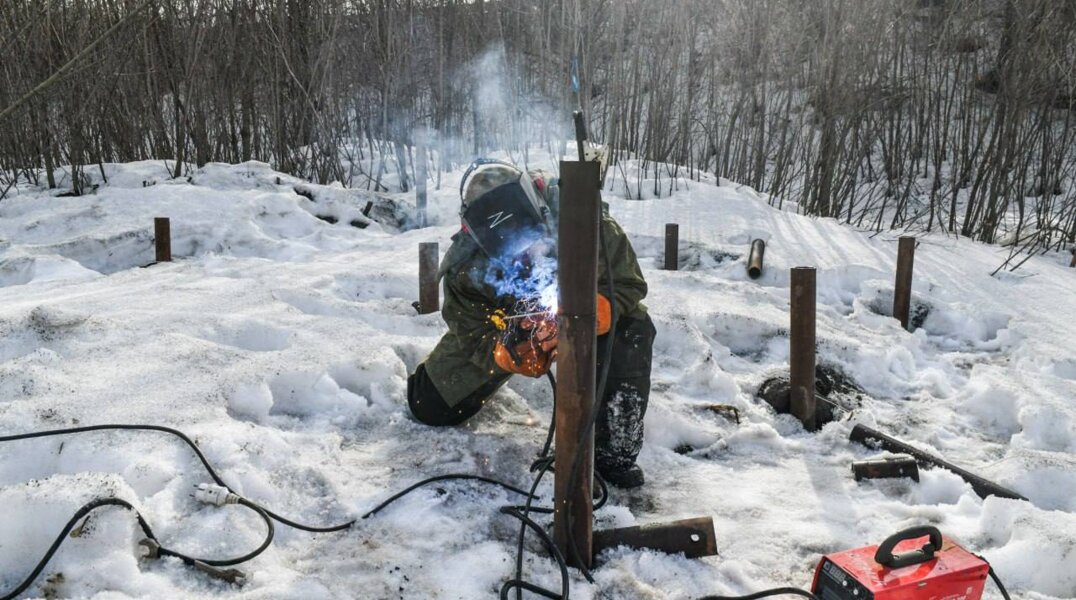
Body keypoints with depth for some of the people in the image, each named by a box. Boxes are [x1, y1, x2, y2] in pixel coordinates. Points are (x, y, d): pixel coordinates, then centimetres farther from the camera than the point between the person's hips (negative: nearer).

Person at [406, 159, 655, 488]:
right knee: (431, 407, 2)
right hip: (502, 328, 1)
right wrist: (511, 353, -48)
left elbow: (628, 285, -26)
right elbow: (477, 343, -25)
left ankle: (614, 452, -18)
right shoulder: (466, 268, -33)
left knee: (634, 330, -34)